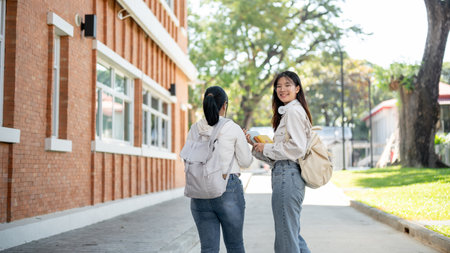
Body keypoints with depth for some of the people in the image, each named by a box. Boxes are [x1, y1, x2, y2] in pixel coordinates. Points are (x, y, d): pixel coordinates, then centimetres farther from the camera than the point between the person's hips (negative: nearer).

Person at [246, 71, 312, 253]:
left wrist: (266, 148, -9)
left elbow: (297, 148, -18)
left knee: (286, 238, -5)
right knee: (293, 233, 17)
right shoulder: (286, 112, 23)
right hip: (286, 175, 11)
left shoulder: (293, 110, -8)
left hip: (287, 176, -11)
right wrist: (255, 143, 11)